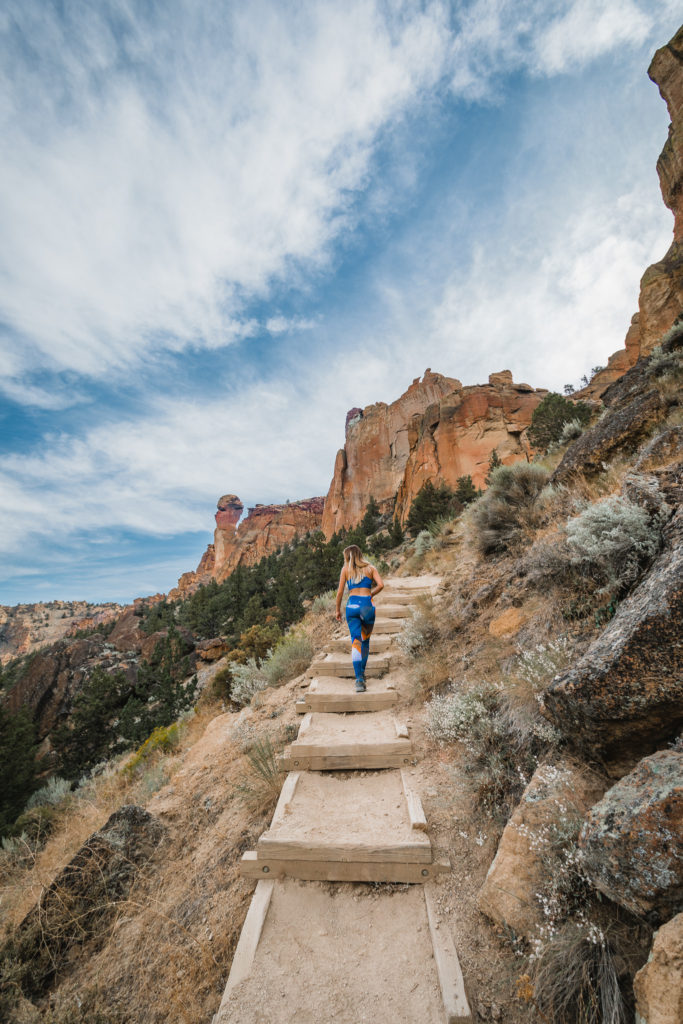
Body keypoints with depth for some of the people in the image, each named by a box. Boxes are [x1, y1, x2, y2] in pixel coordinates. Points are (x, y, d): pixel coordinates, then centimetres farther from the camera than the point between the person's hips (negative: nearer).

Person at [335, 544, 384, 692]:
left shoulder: (345, 569, 8)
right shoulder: (370, 568, 10)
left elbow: (340, 591, 4)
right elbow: (381, 585, -3)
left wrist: (338, 610, 13)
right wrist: (370, 595, 13)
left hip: (352, 605, -1)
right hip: (367, 605, 1)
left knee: (356, 641, -2)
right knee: (366, 640, 20)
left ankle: (359, 679, -13)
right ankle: (362, 672, 33)